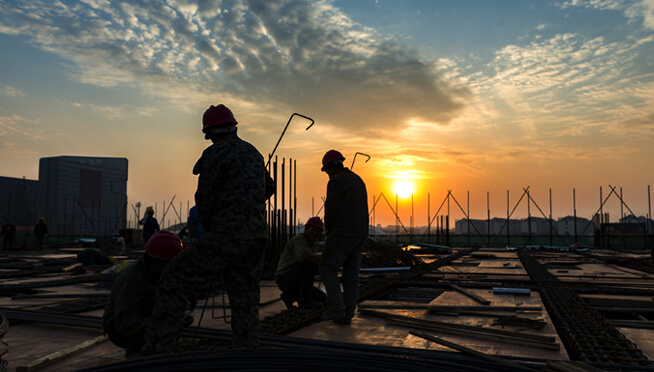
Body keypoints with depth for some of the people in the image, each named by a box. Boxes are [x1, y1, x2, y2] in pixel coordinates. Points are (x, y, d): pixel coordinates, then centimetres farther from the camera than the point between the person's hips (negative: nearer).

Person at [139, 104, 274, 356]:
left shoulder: (214, 154, -7)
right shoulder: (252, 152, 17)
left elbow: (205, 202, -6)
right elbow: (268, 188, 32)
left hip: (226, 239, -7)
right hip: (256, 240, 7)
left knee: (173, 281, 4)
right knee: (244, 305, 12)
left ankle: (157, 354, 4)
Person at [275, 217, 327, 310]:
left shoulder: (308, 244, 18)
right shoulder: (298, 239, -12)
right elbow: (305, 256, -33)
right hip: (285, 280, -9)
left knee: (322, 299, 1)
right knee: (310, 265, -30)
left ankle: (289, 296, 8)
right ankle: (304, 300, -22)